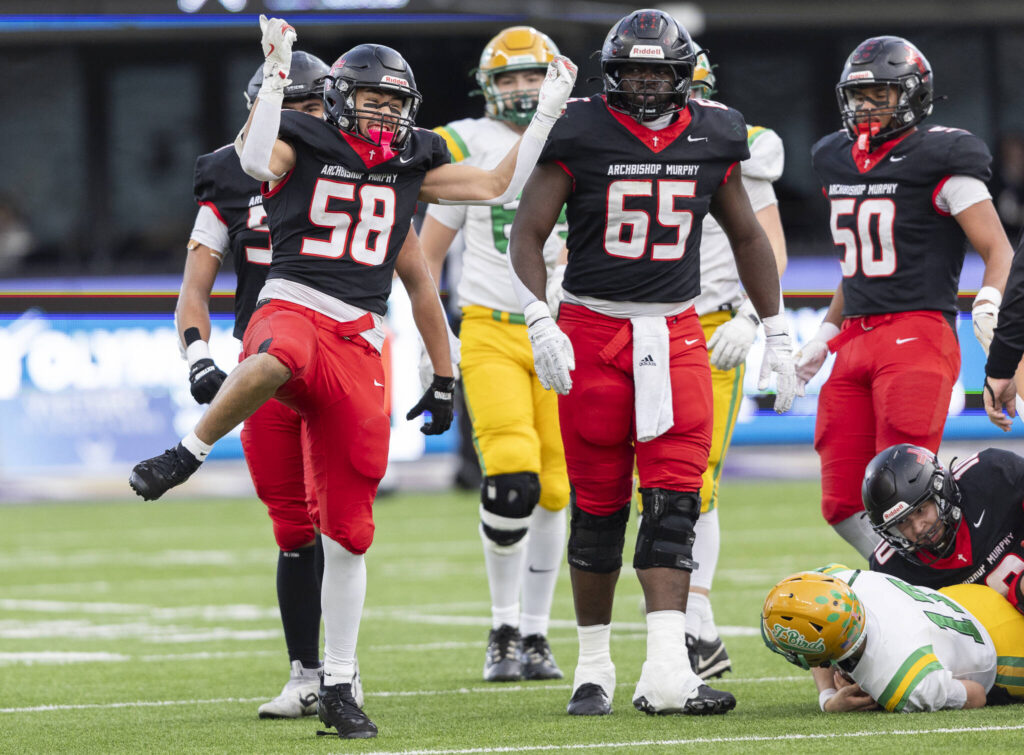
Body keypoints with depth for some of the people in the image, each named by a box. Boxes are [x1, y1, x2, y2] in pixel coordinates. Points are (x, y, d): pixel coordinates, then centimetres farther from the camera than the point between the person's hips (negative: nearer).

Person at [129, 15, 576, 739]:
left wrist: (548, 114, 16)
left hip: (360, 342, 4)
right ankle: (188, 455, -22)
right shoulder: (303, 147, 5)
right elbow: (257, 158, -19)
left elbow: (499, 187, 22)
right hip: (292, 308, -4)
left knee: (349, 530, 3)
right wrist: (276, 74, -24)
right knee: (277, 361, -46)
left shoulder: (410, 166, 18)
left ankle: (338, 686, 12)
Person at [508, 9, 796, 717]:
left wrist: (777, 336, 16)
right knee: (598, 505, 3)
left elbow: (747, 237, 18)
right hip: (592, 331, -2)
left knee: (675, 499, -10)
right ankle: (594, 668, 16)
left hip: (676, 333, 2)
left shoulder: (712, 137, 6)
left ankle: (666, 671, -17)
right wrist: (541, 325, -15)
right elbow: (527, 235, -3)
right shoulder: (580, 134, -4)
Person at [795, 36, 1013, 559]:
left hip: (917, 335, -7)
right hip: (855, 341, 7)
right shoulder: (838, 162, 17)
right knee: (842, 506, 2)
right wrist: (825, 335, 26)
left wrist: (989, 308, -25)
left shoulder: (938, 162, -5)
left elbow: (998, 250, -7)